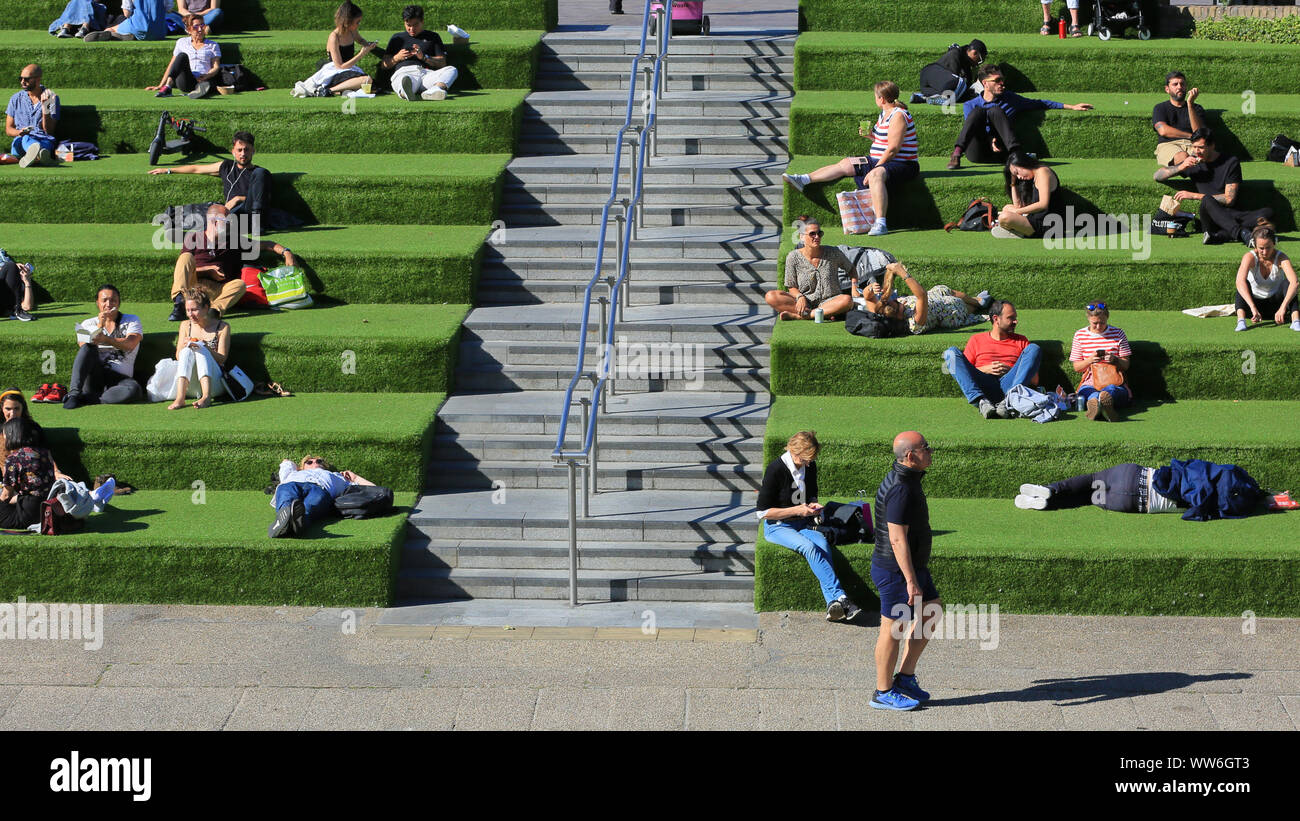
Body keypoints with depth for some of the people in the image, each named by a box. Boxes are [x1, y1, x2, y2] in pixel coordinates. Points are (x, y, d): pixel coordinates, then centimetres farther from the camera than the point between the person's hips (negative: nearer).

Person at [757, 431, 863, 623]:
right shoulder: (776, 469, -14)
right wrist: (796, 510, -18)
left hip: (803, 523, 5)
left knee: (823, 544, -28)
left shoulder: (810, 467, 4)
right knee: (809, 547, -33)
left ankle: (833, 605, -40)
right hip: (778, 526, -5)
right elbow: (763, 512, -13)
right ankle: (839, 597, -37)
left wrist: (812, 505, -1)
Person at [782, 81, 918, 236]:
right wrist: (870, 135, 6)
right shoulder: (885, 113, 13)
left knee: (876, 175, -41)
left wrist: (873, 170, -22)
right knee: (844, 164, 7)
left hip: (901, 165, -10)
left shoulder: (898, 116, -18)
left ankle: (880, 224, -48)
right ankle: (803, 180, 7)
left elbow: (893, 149, -23)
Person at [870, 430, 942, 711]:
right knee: (893, 628, 0)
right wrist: (911, 580, -25)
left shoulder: (906, 480, 9)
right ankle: (884, 693, 12)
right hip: (896, 571, -10)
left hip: (912, 566, 10)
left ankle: (905, 677, 22)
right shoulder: (901, 489, -24)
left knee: (933, 611, 17)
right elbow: (897, 539, -26)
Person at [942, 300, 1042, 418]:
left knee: (1033, 348, -15)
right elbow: (964, 371, 14)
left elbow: (1034, 379, 17)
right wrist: (986, 369, -3)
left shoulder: (1021, 341, 26)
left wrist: (1011, 371, 0)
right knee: (952, 352, -17)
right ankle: (981, 401, -38)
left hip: (1008, 384, 0)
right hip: (981, 385, 0)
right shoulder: (976, 340, 23)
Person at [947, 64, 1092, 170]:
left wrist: (1070, 106, 20)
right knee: (978, 111, -22)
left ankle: (1015, 152, -41)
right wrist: (990, 141, -17)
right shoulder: (970, 105, 15)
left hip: (999, 153, 1)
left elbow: (1039, 104, 25)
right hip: (977, 153, -1)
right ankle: (957, 152, -43)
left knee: (995, 110, -19)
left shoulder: (1009, 99, 20)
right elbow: (971, 129, 3)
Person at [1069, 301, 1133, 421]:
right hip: (1090, 384, 0)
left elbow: (1126, 365, 10)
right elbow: (1076, 367, 13)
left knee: (1110, 390, -41)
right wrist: (1090, 360, -9)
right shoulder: (1079, 335, 12)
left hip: (1114, 383, 0)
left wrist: (1115, 360, -14)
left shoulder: (1117, 334, 11)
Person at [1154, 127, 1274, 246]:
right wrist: (1181, 167, -3)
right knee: (1207, 200, -35)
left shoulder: (1231, 163, 2)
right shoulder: (1192, 163, 12)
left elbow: (1229, 199, -6)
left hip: (1231, 216, 0)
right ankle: (1241, 232, -51)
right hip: (1210, 218, 0)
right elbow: (1157, 176, 16)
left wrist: (1194, 195, -7)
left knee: (1268, 212, -28)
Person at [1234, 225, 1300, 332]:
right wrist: (1253, 308, -52)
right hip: (1255, 304, 0)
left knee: (1287, 283, -28)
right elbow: (1240, 282, -39)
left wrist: (1283, 308, -51)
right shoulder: (1250, 257, -20)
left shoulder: (1281, 258, -19)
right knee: (1245, 282, -28)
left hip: (1276, 304, 0)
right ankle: (1241, 321, -45)